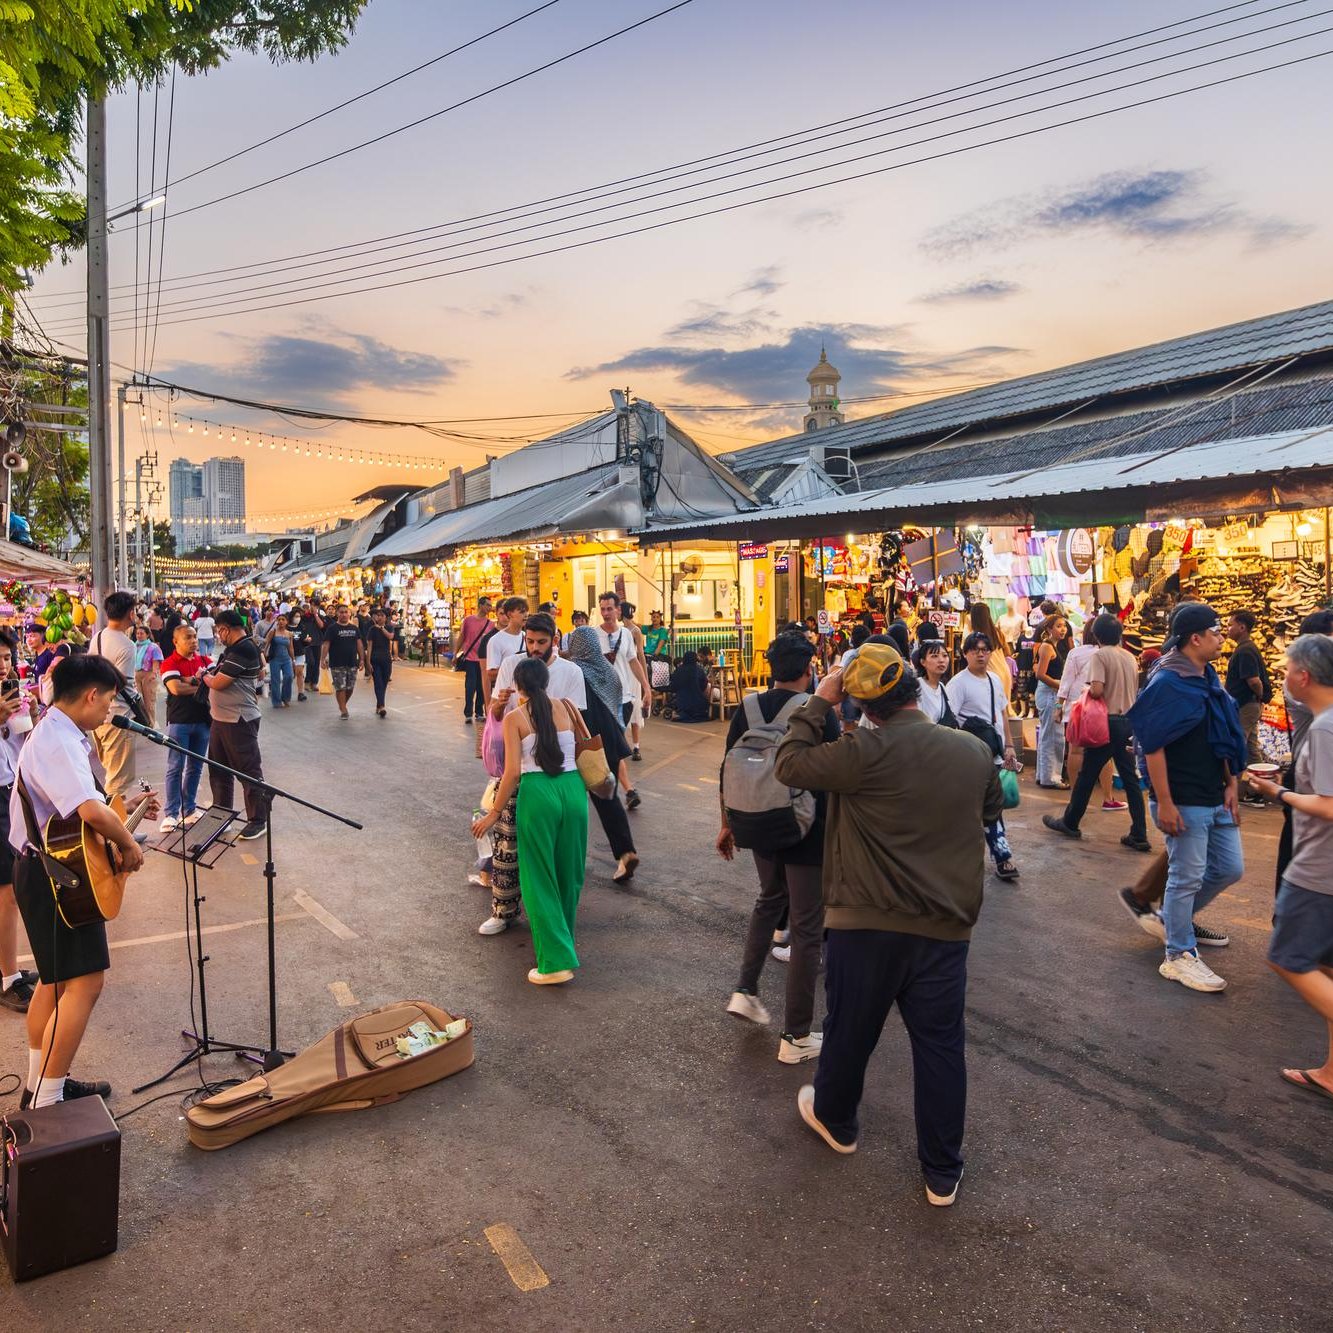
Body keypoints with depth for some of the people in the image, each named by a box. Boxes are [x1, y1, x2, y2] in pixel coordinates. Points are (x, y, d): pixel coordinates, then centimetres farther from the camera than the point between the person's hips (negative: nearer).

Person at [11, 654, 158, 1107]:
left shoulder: (55, 734, 10)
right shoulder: (58, 743, -24)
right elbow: (91, 812, -39)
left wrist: (126, 806, 19)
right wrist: (129, 844, -23)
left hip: (48, 870, 11)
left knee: (56, 978, 20)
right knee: (84, 982, -6)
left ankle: (39, 1084, 32)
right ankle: (46, 1102, 2)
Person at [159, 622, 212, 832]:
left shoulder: (205, 660, 11)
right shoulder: (169, 664, -4)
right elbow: (176, 688, -19)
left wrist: (191, 680, -15)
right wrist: (201, 685, -8)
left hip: (203, 720, 5)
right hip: (179, 721, -5)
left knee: (195, 767, 11)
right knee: (176, 768, -2)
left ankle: (189, 809, 21)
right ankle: (171, 813, 3)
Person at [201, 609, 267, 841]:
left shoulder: (242, 650, -19)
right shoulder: (237, 648, 12)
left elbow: (218, 683, -19)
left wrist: (206, 676, 2)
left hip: (240, 721, -10)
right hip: (221, 718, 10)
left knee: (249, 771, -1)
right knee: (219, 769, 17)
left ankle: (258, 821, 8)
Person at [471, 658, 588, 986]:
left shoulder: (514, 718, 1)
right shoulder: (567, 707, 9)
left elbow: (513, 771, -6)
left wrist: (494, 814, 1)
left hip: (537, 793, -3)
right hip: (573, 789, 3)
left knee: (540, 878, 6)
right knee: (569, 875, 18)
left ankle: (557, 961, 2)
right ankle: (562, 941, 36)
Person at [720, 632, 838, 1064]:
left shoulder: (747, 709, -2)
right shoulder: (821, 712, -15)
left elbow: (728, 771, 3)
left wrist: (727, 824, 16)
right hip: (807, 831, -5)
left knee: (770, 900, 30)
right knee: (806, 928, 5)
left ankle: (746, 990, 23)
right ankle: (796, 1037, 13)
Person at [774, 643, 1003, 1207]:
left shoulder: (866, 751, -20)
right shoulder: (975, 749, -4)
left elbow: (790, 764, -10)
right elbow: (991, 808, 15)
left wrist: (819, 702, -4)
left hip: (866, 923, -3)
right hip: (946, 926, 3)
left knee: (850, 1029, 19)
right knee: (940, 1043, 13)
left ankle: (836, 1120, 43)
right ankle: (942, 1173, 25)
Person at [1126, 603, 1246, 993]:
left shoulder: (1208, 679, 10)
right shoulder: (1168, 683, -18)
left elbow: (1222, 738, 17)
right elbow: (1152, 746, -20)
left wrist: (1231, 785, 11)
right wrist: (1164, 803, -21)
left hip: (1215, 798, 9)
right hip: (1184, 801, -9)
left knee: (1230, 868, 16)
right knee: (1187, 876, 1)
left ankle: (1174, 915, 35)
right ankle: (1179, 956, 16)